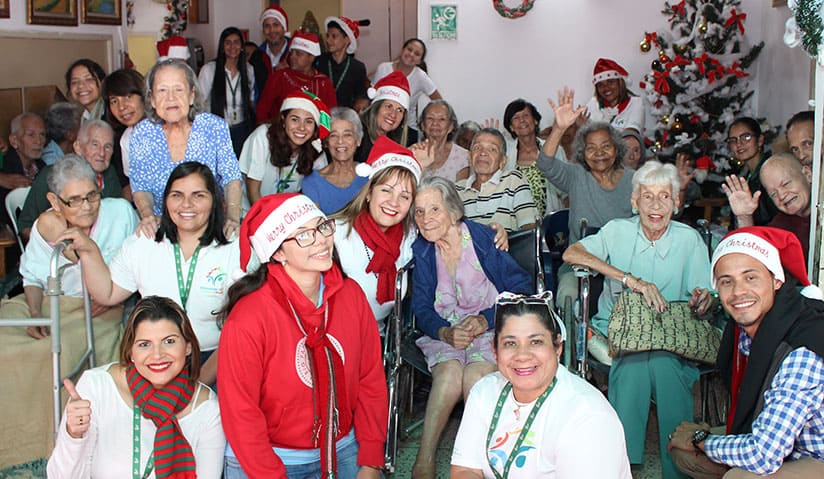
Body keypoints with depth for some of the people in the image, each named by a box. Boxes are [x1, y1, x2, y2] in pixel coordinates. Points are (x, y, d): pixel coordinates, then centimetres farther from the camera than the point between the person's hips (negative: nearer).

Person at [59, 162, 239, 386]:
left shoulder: (236, 251, -4)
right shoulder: (140, 244, 9)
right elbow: (108, 294, 14)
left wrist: (200, 380, -13)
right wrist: (89, 251, 1)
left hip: (213, 360, -3)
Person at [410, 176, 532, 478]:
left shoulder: (484, 239, -10)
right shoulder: (421, 250, 2)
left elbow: (522, 289, -6)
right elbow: (422, 308, 2)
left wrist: (486, 319, -19)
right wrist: (446, 332, -19)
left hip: (491, 330, -2)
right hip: (444, 331, 2)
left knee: (475, 376, -33)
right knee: (450, 373, -31)